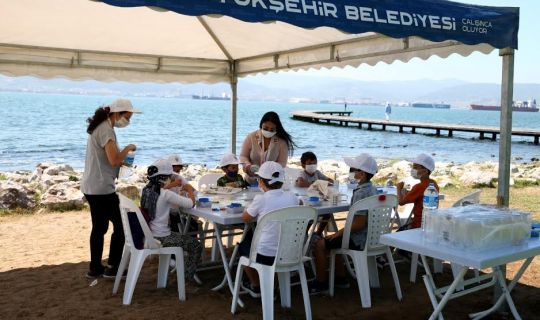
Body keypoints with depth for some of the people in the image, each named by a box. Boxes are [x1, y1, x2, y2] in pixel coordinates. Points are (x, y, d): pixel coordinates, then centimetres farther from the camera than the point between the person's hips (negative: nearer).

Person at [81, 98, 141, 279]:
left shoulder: (100, 127, 15)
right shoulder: (106, 130, -17)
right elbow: (114, 160, -25)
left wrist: (122, 161, 10)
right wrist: (128, 149, -9)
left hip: (92, 187, 10)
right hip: (102, 188, -10)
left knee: (99, 227, 15)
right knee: (120, 225, 0)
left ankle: (95, 268, 22)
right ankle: (113, 267, 7)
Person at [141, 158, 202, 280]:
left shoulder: (147, 190, 1)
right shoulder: (166, 194, -21)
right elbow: (191, 203, -17)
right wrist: (190, 190, 2)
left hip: (149, 235, 8)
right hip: (161, 238, -8)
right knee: (196, 246, 6)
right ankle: (188, 278, 13)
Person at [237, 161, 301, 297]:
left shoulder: (261, 199, -16)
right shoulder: (291, 196, -2)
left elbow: (245, 218, -1)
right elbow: (299, 203, 22)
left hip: (265, 255, -4)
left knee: (243, 244, 28)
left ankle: (255, 286, 36)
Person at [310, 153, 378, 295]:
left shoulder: (360, 193, -23)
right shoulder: (372, 189, 7)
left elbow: (359, 223, -27)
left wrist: (338, 233, -14)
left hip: (358, 239, -10)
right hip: (369, 236, 10)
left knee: (319, 245, -6)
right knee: (332, 241, 26)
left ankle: (321, 283, 6)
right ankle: (341, 278, 30)